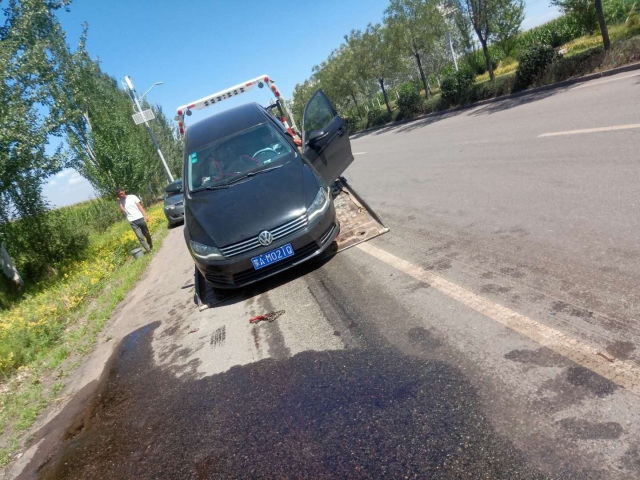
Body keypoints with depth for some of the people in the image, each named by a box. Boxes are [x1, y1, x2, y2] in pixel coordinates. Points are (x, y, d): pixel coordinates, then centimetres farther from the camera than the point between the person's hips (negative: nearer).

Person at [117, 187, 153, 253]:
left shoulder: (132, 197, 3)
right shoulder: (121, 201, 7)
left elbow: (140, 206, 1)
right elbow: (123, 211, -5)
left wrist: (145, 215, -5)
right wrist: (120, 203, -10)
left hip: (140, 218, 0)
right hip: (132, 222, 0)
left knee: (147, 234, 11)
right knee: (140, 237, -8)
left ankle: (151, 246, 30)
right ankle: (148, 250, -6)